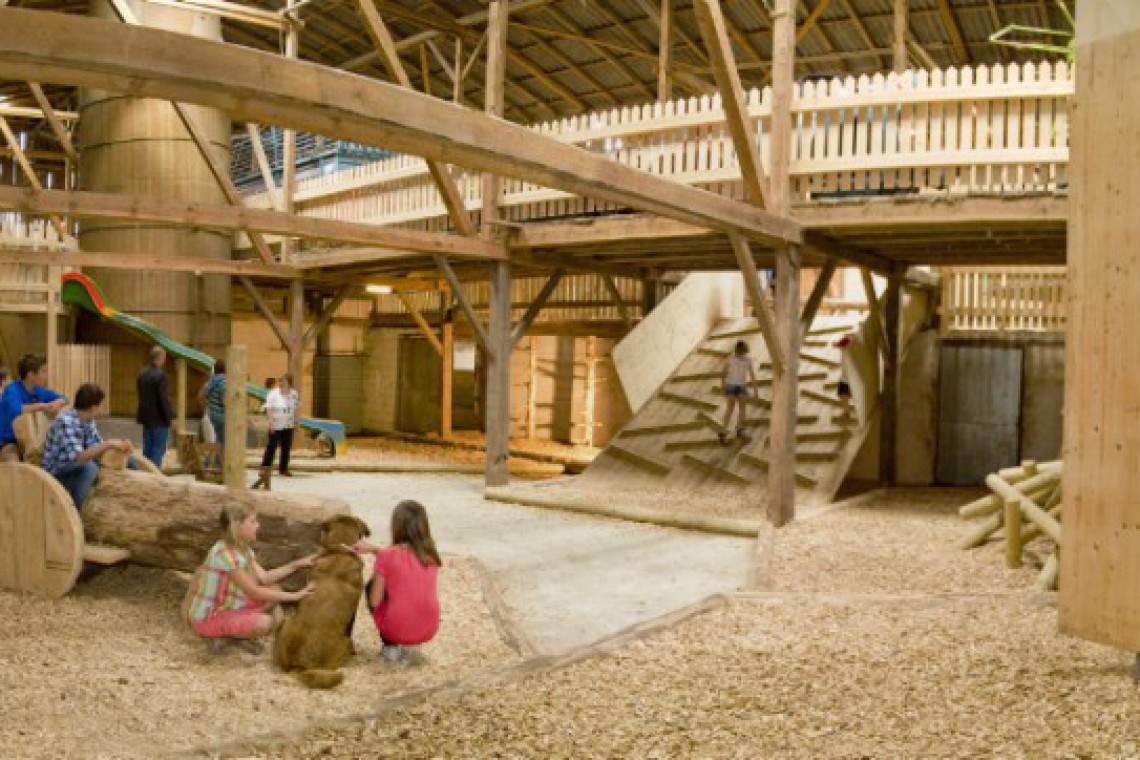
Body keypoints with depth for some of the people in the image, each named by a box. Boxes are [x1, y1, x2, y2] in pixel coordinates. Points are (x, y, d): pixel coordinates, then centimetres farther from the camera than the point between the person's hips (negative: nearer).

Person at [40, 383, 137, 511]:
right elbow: (77, 457, -35)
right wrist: (110, 444, -35)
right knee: (89, 466, -39)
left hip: (80, 467, 8)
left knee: (129, 460, 5)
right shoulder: (66, 422, -26)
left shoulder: (88, 420, 0)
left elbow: (97, 446, -1)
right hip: (57, 473, -8)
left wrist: (118, 444, -20)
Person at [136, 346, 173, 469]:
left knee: (147, 448, 15)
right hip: (159, 418, -8)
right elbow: (164, 399, -19)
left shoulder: (141, 373, 7)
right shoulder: (160, 375, -19)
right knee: (158, 449, -2)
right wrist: (169, 418, -11)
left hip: (145, 417, 8)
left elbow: (141, 395, 14)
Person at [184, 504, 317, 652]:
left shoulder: (243, 549, 2)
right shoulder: (225, 554, -28)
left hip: (226, 608, 9)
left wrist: (297, 564, -9)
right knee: (265, 623, -26)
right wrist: (295, 596, -25)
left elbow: (264, 578, -2)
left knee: (273, 590, 5)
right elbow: (254, 593, -27)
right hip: (206, 619, -9)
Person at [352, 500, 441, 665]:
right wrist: (373, 549, 21)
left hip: (397, 629, -4)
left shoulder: (387, 556, -9)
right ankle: (409, 646, 19)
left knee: (370, 585, 23)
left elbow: (374, 602, -4)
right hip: (429, 631, 4)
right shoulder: (430, 555, 5)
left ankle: (391, 646, 16)